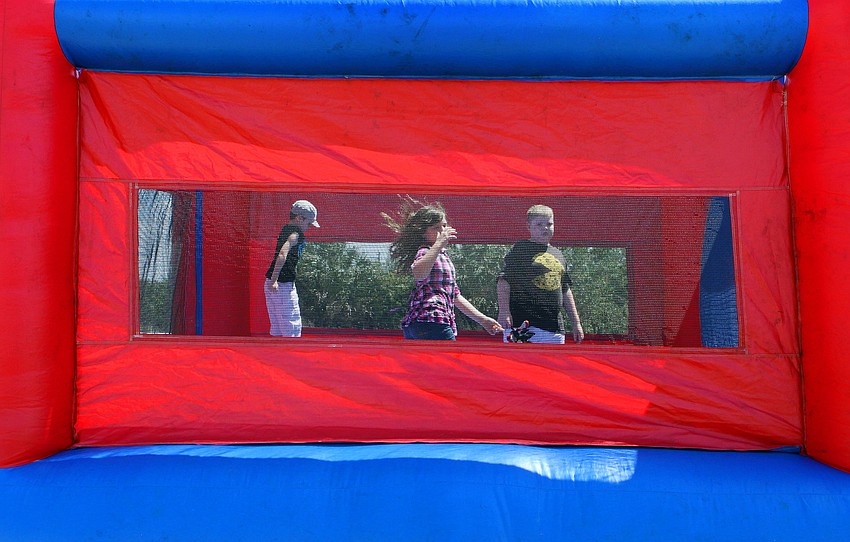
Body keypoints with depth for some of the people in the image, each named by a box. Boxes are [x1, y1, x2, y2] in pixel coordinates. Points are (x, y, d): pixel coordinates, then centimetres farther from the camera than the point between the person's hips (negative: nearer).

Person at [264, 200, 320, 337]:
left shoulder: (285, 229, 16)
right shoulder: (296, 233, -13)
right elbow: (283, 254, -30)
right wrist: (274, 280, -36)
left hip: (271, 285, 9)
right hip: (283, 285, -9)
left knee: (276, 329, 15)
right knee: (292, 329, -3)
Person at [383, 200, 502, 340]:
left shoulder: (444, 256, 26)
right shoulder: (425, 252, -4)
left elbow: (455, 296, 28)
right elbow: (418, 273, -30)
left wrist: (482, 319, 25)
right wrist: (439, 244, -29)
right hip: (431, 321, -10)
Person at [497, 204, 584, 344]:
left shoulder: (557, 254, 20)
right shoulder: (520, 249, 1)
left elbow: (566, 291, 25)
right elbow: (503, 281, -9)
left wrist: (576, 323, 23)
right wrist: (504, 311, -23)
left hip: (555, 328, 6)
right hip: (523, 325, -6)